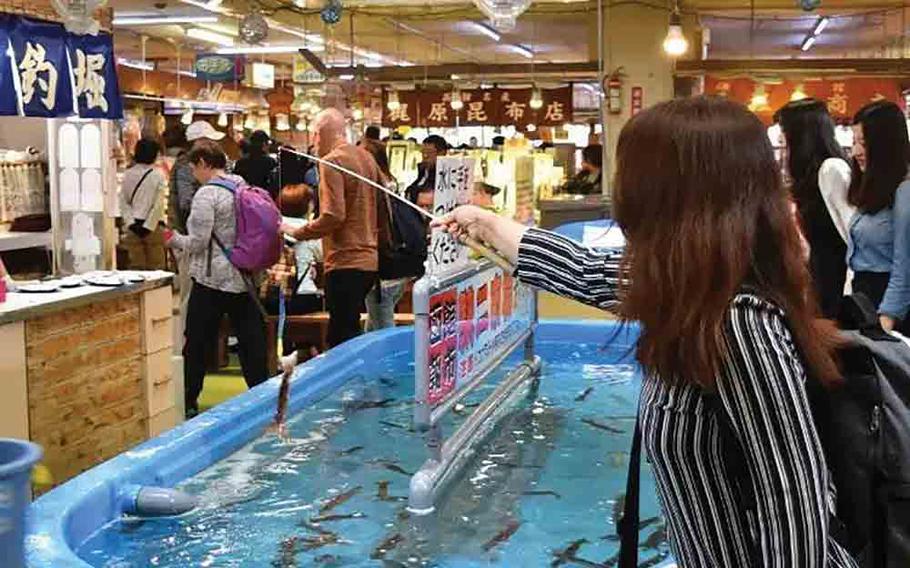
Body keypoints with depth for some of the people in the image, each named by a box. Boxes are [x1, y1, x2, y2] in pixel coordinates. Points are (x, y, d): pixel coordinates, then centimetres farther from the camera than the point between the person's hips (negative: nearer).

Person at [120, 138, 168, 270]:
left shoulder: (127, 175, 3)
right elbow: (158, 205, -8)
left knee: (136, 266, 6)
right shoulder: (158, 176, -6)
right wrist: (148, 226, -5)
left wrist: (131, 223, -1)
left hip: (133, 226, 3)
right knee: (155, 268, 2)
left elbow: (123, 202, 2)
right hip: (153, 225, -3)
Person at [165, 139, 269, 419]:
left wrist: (173, 239, 3)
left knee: (197, 343, 5)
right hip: (244, 278, 7)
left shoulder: (206, 194, -14)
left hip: (212, 280, -7)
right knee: (251, 341, 9)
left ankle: (189, 402, 13)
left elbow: (198, 243, -15)